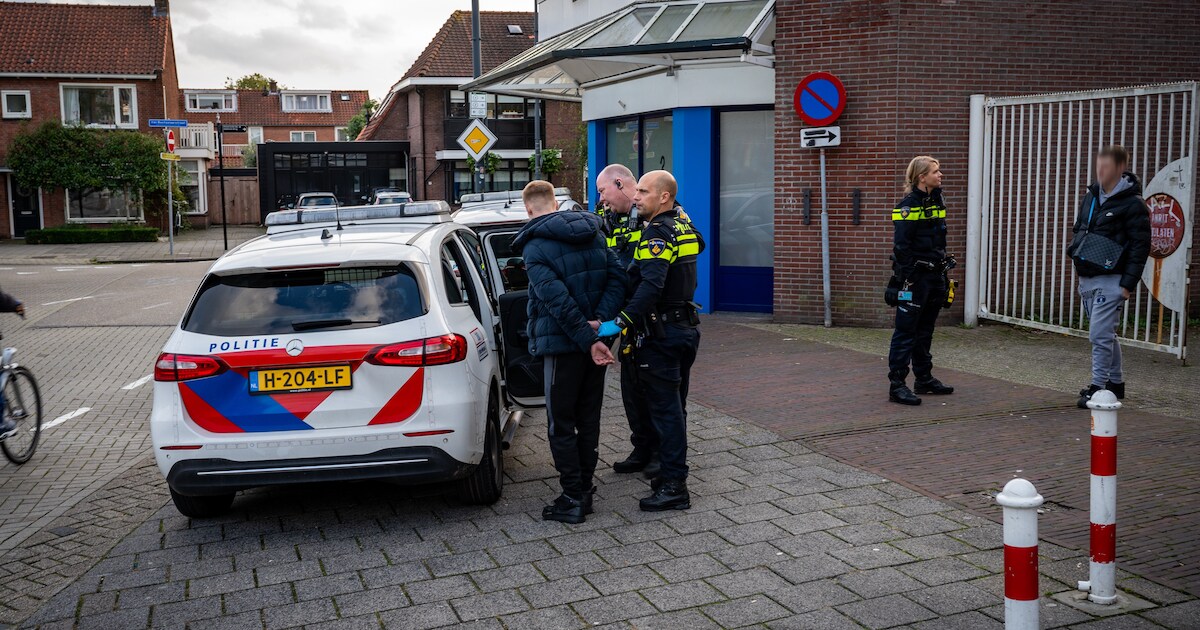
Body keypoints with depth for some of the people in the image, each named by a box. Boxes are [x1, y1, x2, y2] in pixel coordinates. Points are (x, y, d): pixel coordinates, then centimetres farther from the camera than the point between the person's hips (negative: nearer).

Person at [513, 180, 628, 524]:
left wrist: (588, 340, -19)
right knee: (588, 418, 15)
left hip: (563, 344, -6)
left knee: (561, 424, 3)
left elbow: (557, 300, -21)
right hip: (595, 342, 6)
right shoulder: (594, 234, 8)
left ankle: (573, 498, 6)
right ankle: (584, 489, 23)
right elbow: (618, 278, 0)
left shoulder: (534, 247, -12)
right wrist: (599, 321, -8)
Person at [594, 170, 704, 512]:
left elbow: (651, 286, -31)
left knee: (665, 410, -3)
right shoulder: (684, 227, 12)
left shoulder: (657, 233, -18)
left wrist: (620, 322, -35)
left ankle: (673, 487, 2)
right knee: (674, 408, 17)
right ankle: (673, 475, 28)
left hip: (660, 335, -10)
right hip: (685, 328, 10)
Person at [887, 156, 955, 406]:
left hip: (934, 275, 8)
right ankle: (897, 385, -1)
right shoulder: (908, 206, -14)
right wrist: (907, 280, -20)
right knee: (906, 331, -5)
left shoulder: (937, 201, 12)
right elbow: (901, 247, -17)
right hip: (915, 276, -8)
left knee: (925, 331, 16)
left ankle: (925, 380, 25)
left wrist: (944, 273, 17)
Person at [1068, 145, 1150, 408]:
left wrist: (1128, 283, -15)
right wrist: (1076, 249, 8)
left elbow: (1140, 246, -12)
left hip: (1111, 280, -8)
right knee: (1105, 334, 17)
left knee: (1100, 335, -9)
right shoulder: (1091, 196, 11)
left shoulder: (1132, 204, -11)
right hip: (1087, 278, 8)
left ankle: (1098, 386, -1)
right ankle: (1115, 382, 30)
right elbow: (1079, 228, 25)